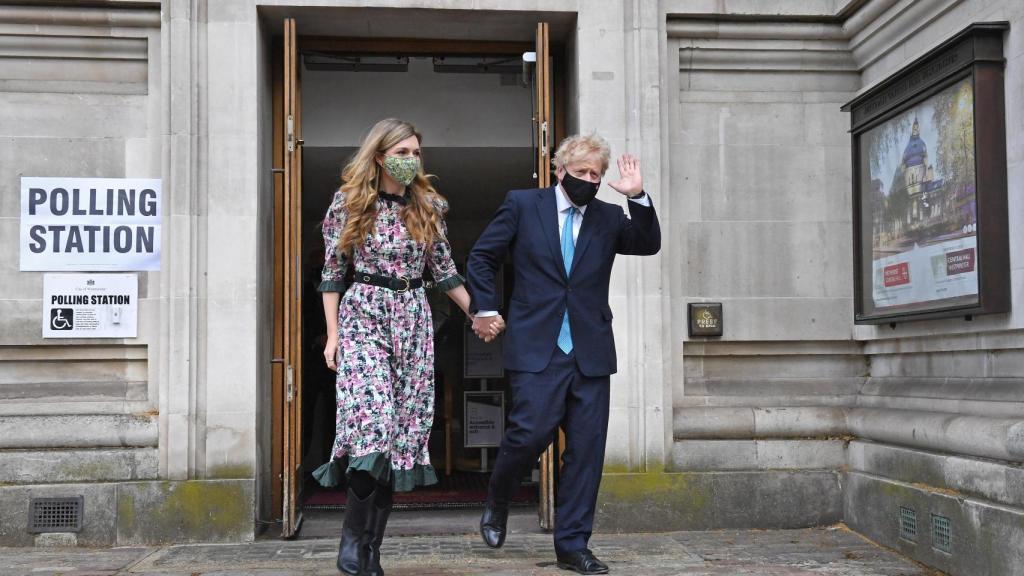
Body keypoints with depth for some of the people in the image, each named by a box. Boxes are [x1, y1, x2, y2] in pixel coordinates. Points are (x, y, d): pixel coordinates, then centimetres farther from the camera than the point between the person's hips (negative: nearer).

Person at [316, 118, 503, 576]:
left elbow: (444, 271, 16)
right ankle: (353, 535, -5)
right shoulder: (349, 202, 1)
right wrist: (333, 334, -2)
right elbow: (332, 272, 3)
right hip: (363, 316, -3)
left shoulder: (428, 206, 9)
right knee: (373, 421, -20)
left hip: (413, 321, 3)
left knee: (405, 431, -1)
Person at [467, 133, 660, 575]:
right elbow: (481, 258, 9)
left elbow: (649, 244, -1)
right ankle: (496, 503, 18)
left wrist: (638, 197, -11)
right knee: (531, 432, -12)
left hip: (590, 352, 3)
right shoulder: (522, 205, 6)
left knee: (586, 450, 2)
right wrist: (485, 309, 2)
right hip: (536, 348, -3)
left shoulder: (609, 218, 13)